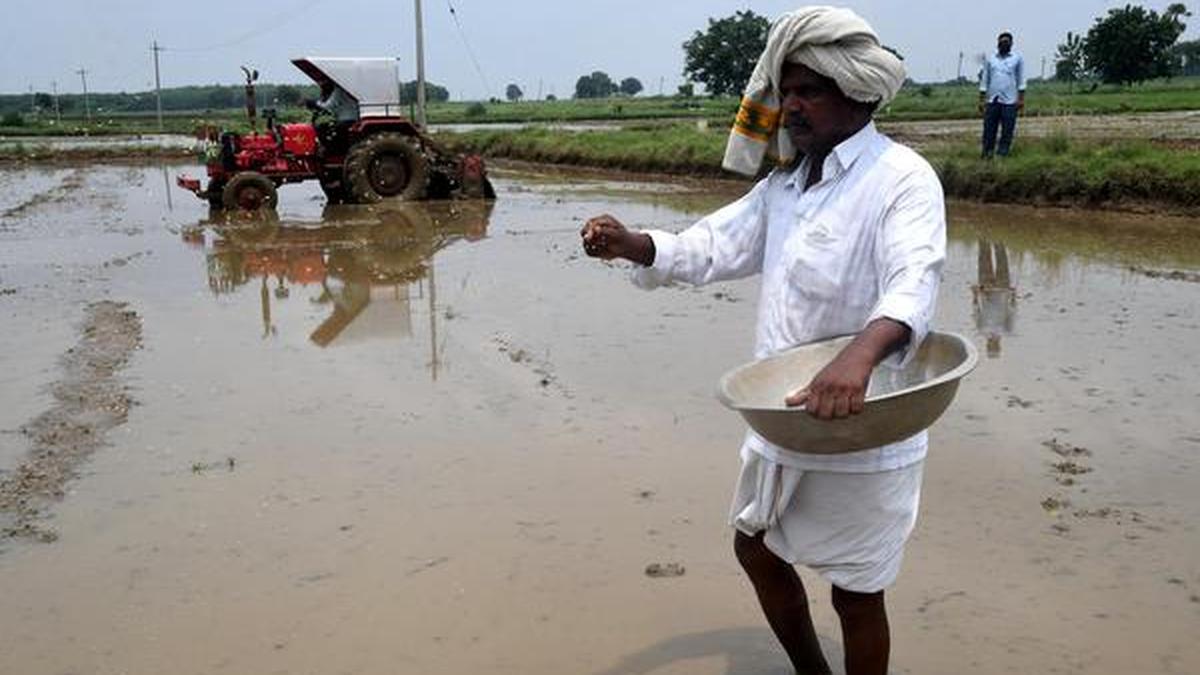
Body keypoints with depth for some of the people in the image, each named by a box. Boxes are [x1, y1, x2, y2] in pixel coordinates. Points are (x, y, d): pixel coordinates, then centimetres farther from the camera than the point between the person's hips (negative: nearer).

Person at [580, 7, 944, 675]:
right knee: (756, 546, 23)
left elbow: (913, 282, -33)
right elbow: (716, 245, 10)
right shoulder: (787, 179, 8)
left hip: (864, 432, -8)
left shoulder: (901, 179, -18)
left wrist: (860, 356, -54)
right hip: (783, 416, 8)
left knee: (856, 592, 8)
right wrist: (631, 244, -8)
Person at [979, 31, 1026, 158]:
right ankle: (987, 155, 6)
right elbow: (984, 80, 13)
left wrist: (1021, 99, -3)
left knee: (1007, 132, -2)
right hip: (992, 100, 2)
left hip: (1009, 101, -2)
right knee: (989, 130, 0)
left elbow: (1021, 81, 5)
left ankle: (1002, 155, 1)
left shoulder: (1017, 59, 8)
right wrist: (981, 100, 7)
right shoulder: (990, 59, 13)